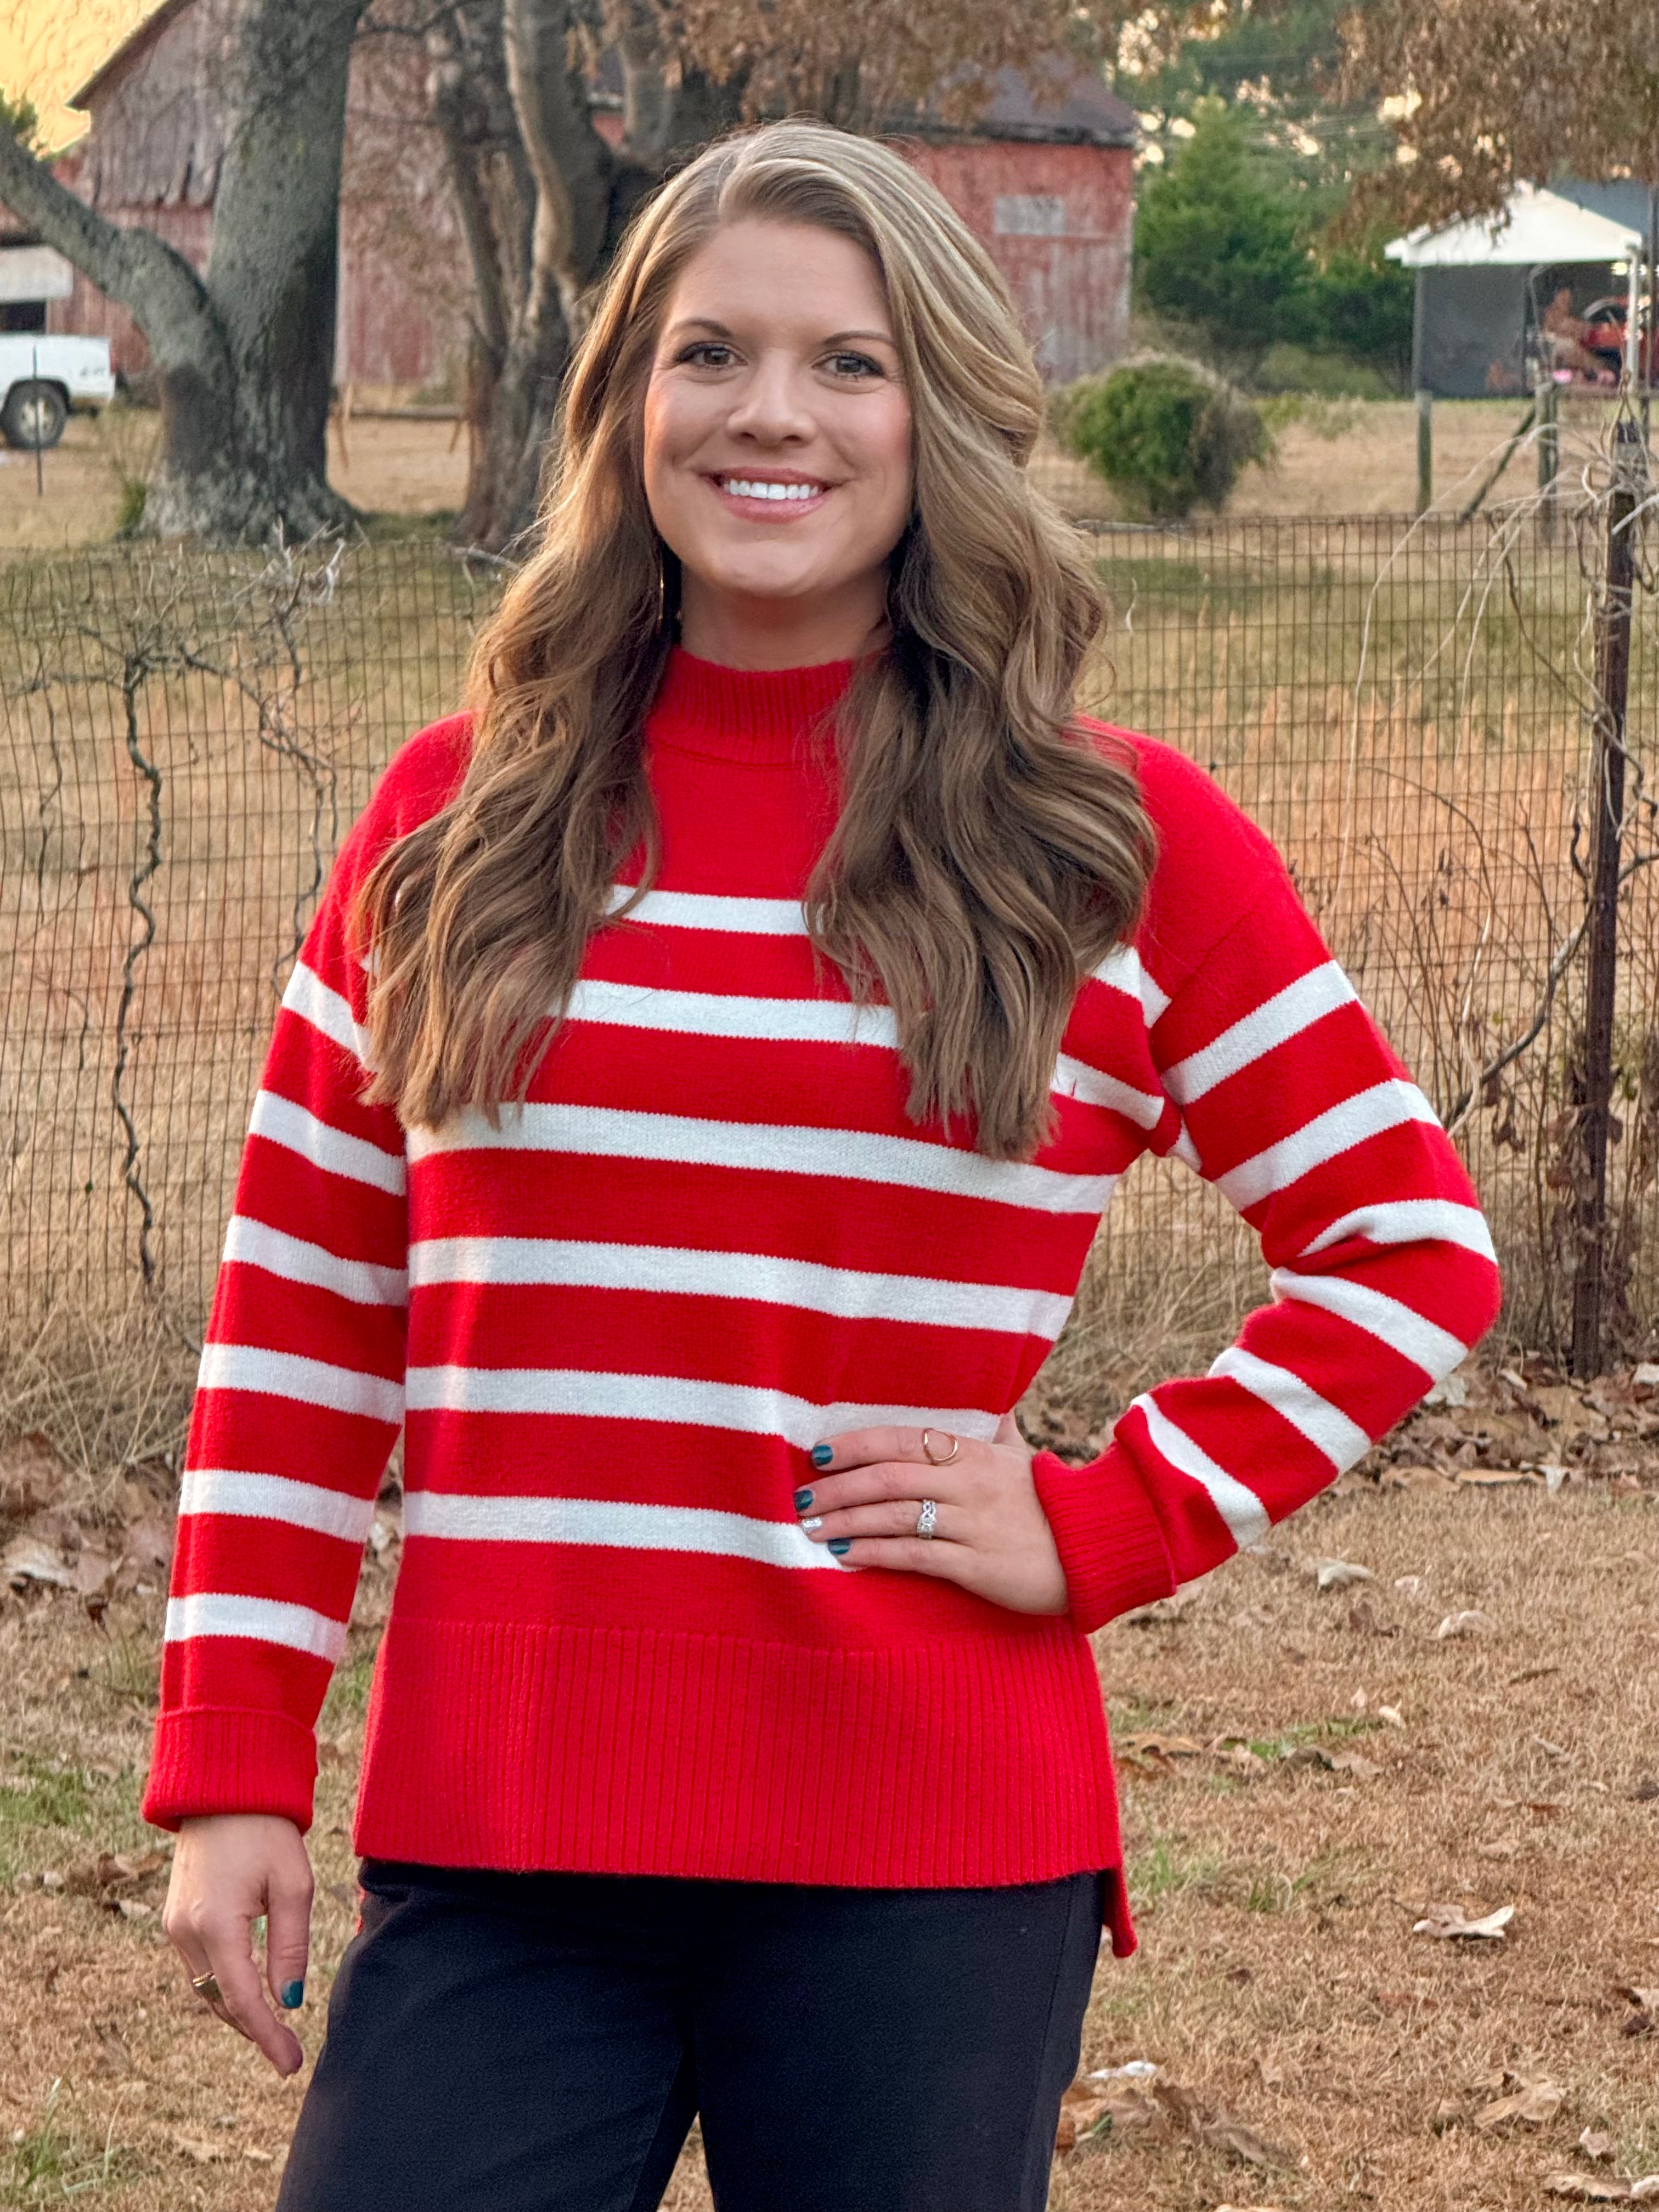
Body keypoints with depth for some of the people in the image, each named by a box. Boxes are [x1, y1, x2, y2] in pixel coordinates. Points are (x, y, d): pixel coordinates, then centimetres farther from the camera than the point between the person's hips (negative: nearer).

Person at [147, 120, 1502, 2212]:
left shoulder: (1118, 848, 2)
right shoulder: (453, 820, 7)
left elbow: (1409, 1251, 8)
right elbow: (300, 1305, 10)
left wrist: (1108, 1528, -3)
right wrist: (235, 1768, 4)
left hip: (929, 1877, -1)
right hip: (491, 1837, 1)